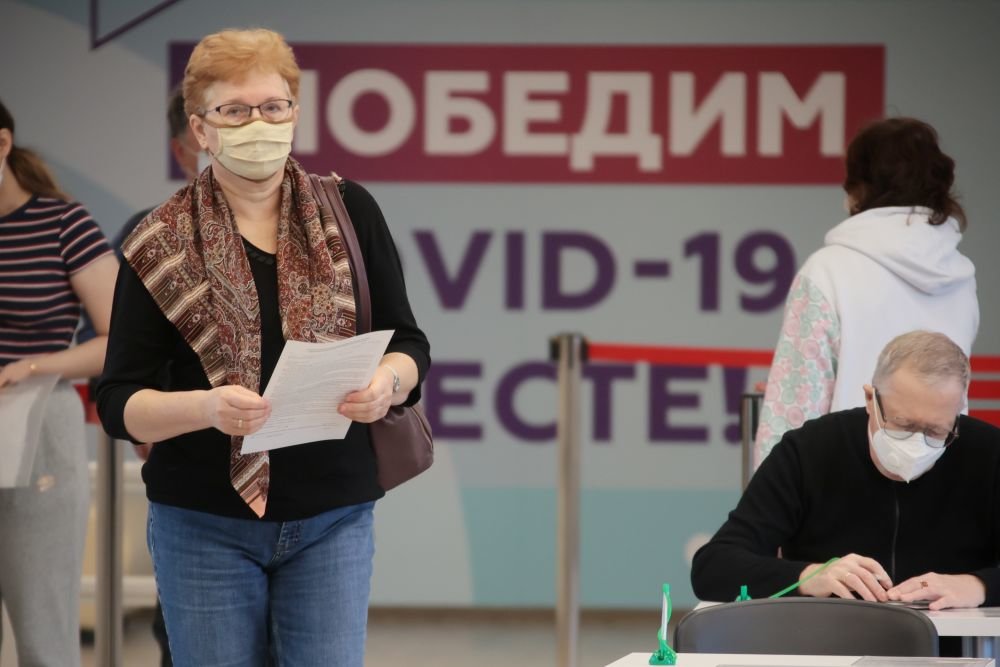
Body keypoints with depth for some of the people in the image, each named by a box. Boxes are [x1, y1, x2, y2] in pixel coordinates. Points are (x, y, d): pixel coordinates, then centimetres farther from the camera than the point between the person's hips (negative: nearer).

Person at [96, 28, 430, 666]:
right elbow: (118, 402, -4)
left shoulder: (350, 213, 3)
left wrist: (386, 384, -17)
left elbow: (409, 345, 7)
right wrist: (206, 406, -24)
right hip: (205, 525, -1)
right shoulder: (163, 243, -2)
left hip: (332, 517, 1)